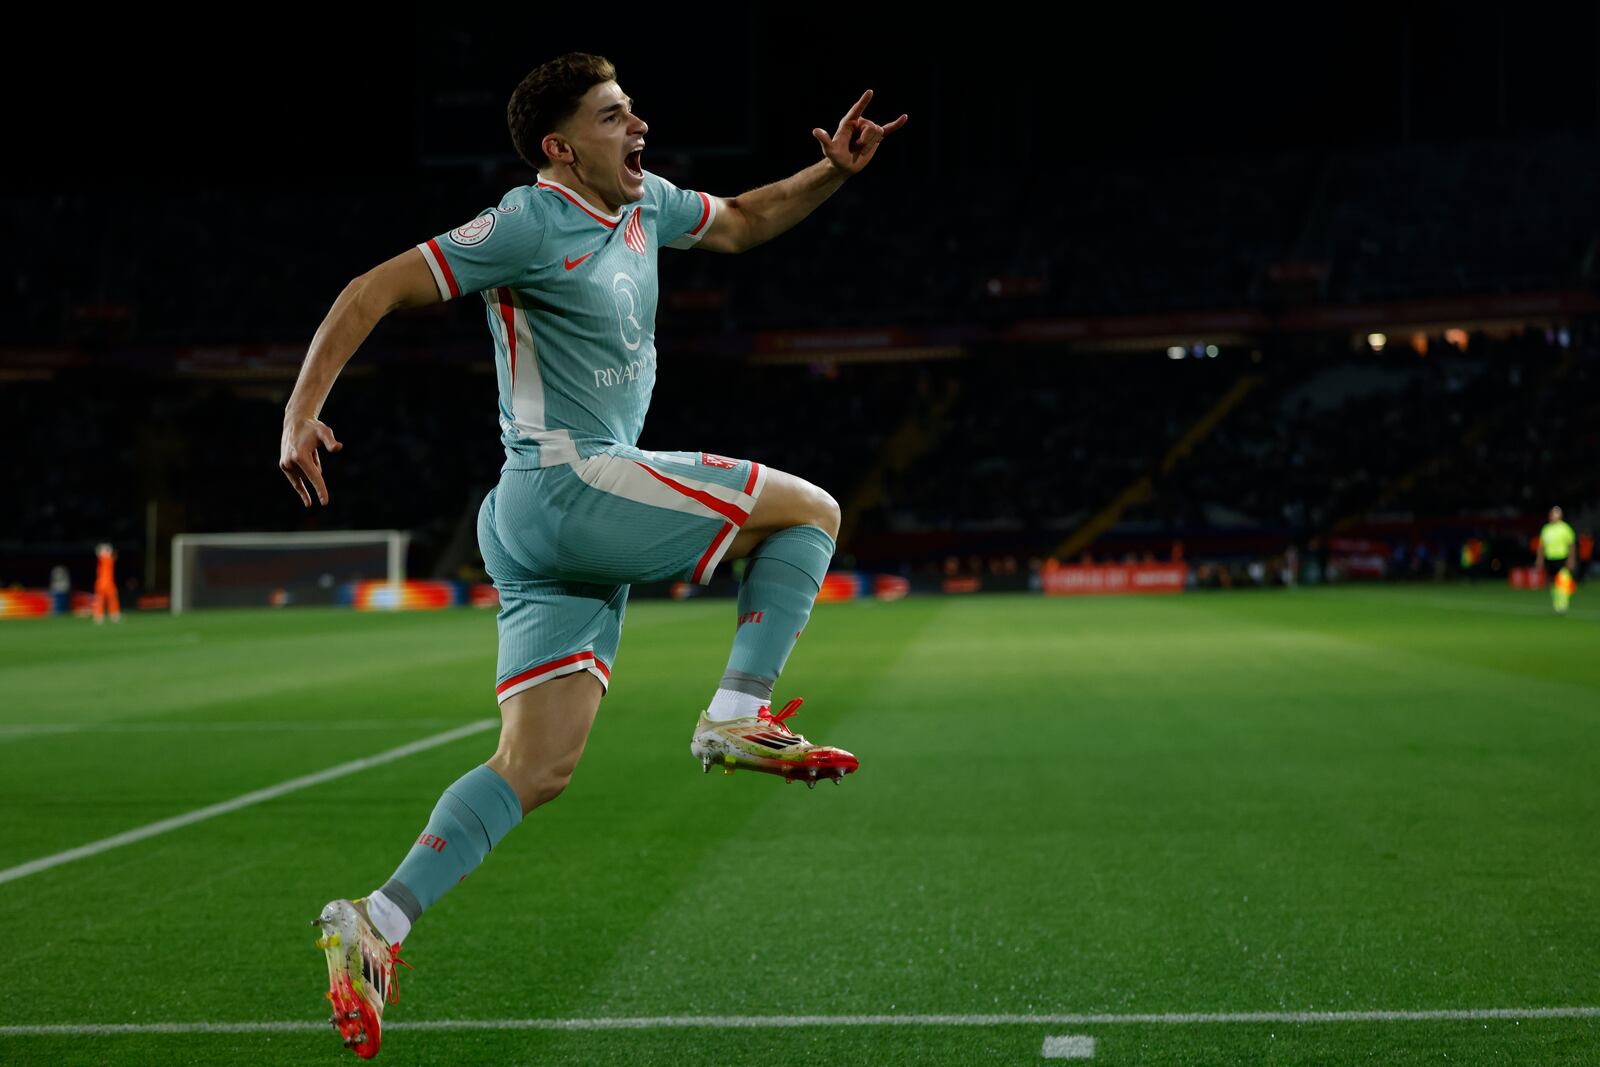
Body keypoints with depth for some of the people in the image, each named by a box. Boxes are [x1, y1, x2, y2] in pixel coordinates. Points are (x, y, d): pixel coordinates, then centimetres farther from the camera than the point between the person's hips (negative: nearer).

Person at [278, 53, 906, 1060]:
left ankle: (375, 924, -5)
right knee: (810, 510, -1)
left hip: (555, 527, 9)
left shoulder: (644, 204, 15)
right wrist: (302, 412, -16)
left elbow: (741, 223, 34)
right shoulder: (529, 225, -9)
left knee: (536, 769, 1)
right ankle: (737, 715, -3)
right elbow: (376, 291, -9)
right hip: (567, 481, -9)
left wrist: (832, 172, 19)